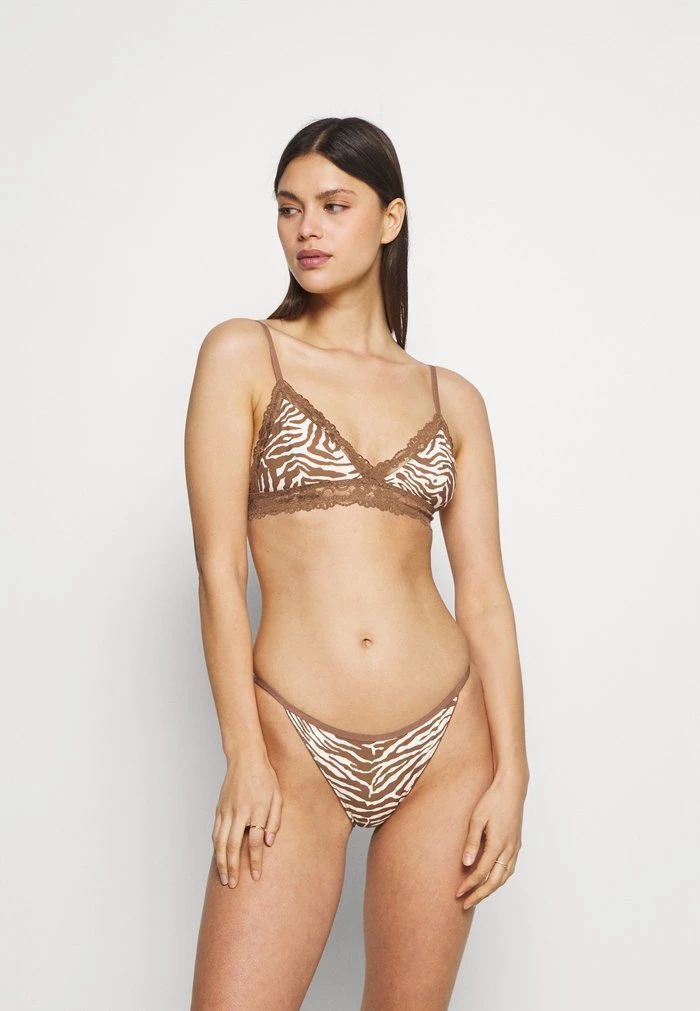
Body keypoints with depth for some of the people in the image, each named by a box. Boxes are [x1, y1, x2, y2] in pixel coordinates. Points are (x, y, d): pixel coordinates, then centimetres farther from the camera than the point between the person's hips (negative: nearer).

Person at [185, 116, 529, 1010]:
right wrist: (243, 753, -10)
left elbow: (481, 591, 5)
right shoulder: (243, 355, 1)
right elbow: (219, 564, -5)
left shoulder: (452, 399, 8)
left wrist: (510, 770, -2)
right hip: (297, 747, -2)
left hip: (445, 743, 2)